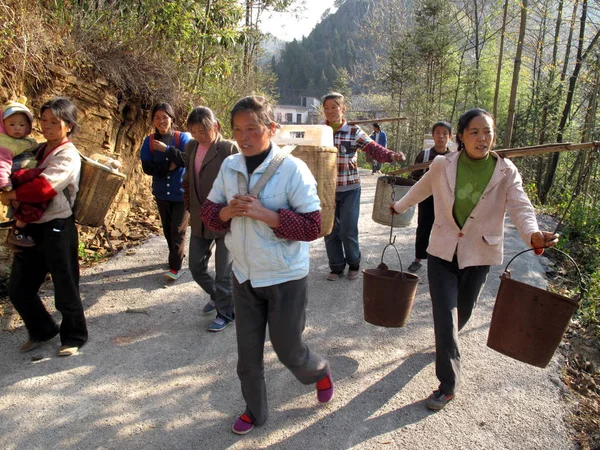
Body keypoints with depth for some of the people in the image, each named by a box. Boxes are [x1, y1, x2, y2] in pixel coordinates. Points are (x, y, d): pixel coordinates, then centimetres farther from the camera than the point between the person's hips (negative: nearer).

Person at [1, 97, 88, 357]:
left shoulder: (68, 156, -13)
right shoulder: (38, 150, 12)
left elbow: (43, 187, -26)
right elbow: (24, 179, 16)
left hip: (57, 229, -8)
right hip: (31, 227, 8)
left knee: (65, 288, 6)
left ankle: (74, 337, 27)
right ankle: (43, 330, 36)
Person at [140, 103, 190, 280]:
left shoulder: (183, 137, -7)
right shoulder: (149, 141, 2)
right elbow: (147, 167, -7)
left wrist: (167, 149, -26)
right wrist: (168, 166, -18)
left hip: (182, 193, -4)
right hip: (162, 193, 4)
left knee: (178, 231, -5)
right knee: (167, 230, 15)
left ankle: (175, 267, 3)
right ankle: (179, 255, 35)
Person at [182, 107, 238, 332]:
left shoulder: (228, 148, -14)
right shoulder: (190, 147, 6)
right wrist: (190, 207, 12)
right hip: (199, 220, 7)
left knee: (223, 272, 4)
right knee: (196, 267, 15)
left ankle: (225, 313, 24)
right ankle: (217, 296, 41)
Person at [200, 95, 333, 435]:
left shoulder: (293, 169, -18)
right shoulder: (229, 166, -1)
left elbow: (313, 226, -20)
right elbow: (209, 211, 5)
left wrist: (264, 213, -27)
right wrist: (227, 211, -17)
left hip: (286, 279, -5)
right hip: (245, 276, 5)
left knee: (287, 348, 12)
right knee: (248, 352, 17)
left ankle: (320, 372, 47)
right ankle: (255, 411, 41)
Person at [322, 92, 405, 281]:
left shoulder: (353, 131, -4)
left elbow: (372, 148, -13)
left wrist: (391, 155, -31)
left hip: (349, 189, -2)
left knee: (348, 231, 1)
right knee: (330, 230, 7)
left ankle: (354, 264, 25)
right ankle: (336, 267, 24)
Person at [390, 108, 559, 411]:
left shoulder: (506, 172, -8)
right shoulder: (443, 165, -7)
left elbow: (520, 207, -19)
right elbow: (421, 190, 10)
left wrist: (533, 234, -39)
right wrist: (398, 207, 24)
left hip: (478, 255, 1)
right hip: (442, 251, -1)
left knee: (462, 312, 17)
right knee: (445, 317, -5)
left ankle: (447, 344, 50)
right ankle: (448, 384, 9)